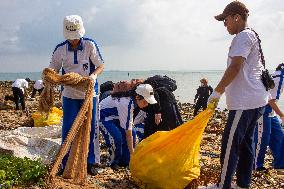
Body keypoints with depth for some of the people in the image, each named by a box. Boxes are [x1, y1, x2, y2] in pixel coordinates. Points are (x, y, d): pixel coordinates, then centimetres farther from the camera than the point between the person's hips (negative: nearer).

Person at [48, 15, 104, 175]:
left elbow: (101, 65, -6)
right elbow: (52, 70, 2)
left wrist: (94, 75, -27)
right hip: (70, 94, 1)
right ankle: (67, 164, 15)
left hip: (89, 93, -1)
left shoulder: (90, 45, -9)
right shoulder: (60, 49, -4)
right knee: (68, 129, 3)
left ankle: (91, 162, 17)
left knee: (91, 127, 4)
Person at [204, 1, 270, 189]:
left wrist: (217, 92, -14)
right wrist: (223, 90, 23)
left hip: (245, 102, -10)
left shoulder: (244, 36, -11)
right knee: (245, 143, 13)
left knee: (230, 144, -6)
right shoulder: (251, 36, 21)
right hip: (254, 100, 10)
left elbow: (235, 67, -20)